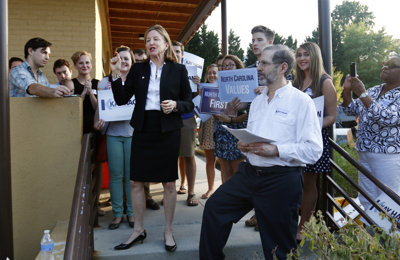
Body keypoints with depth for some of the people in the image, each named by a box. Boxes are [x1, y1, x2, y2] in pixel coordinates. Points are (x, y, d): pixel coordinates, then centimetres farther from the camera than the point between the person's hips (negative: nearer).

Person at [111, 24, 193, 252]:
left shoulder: (178, 70, 2)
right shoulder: (138, 69, 8)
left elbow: (189, 104, 3)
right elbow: (122, 99, 2)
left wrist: (175, 105, -17)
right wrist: (116, 74, -9)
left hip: (168, 131, -2)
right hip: (143, 129, 3)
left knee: (169, 183, 4)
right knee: (136, 181, 6)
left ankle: (168, 231, 22)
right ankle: (139, 230, 25)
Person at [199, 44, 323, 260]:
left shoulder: (301, 101, -7)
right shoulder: (257, 101, 16)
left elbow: (313, 150, -15)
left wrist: (276, 150, -24)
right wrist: (243, 145, 2)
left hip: (281, 180, -6)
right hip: (249, 172, 7)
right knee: (214, 206, 6)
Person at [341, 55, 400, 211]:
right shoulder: (374, 91, 11)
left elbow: (387, 117, -26)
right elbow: (351, 110, 13)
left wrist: (362, 93, -25)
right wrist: (347, 90, -3)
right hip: (365, 153, 7)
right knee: (366, 201, 18)